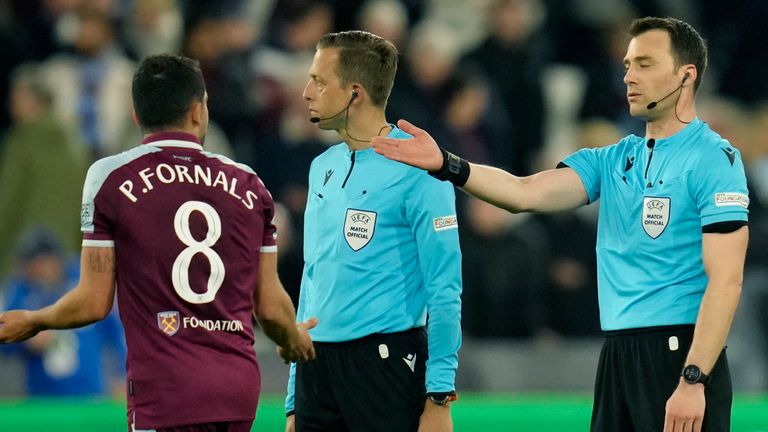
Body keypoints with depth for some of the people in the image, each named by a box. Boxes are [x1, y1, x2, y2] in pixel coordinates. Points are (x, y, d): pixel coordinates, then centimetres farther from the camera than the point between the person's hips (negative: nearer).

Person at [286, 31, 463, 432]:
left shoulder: (414, 169, -8)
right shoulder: (323, 167, 14)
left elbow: (444, 290, -11)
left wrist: (439, 398, -17)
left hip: (385, 364, -7)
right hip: (316, 367, 7)